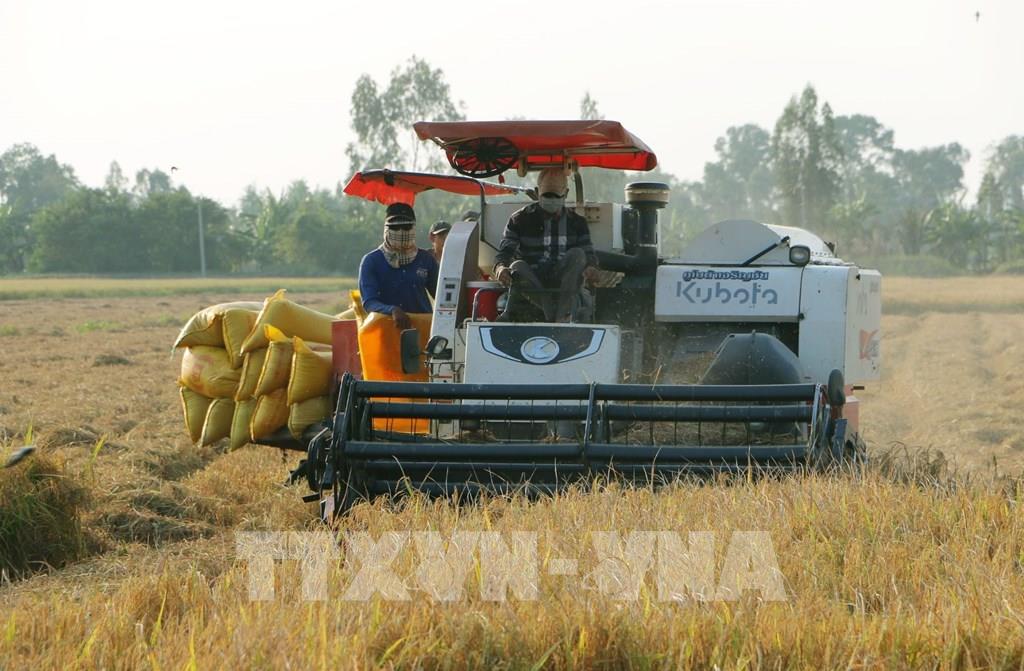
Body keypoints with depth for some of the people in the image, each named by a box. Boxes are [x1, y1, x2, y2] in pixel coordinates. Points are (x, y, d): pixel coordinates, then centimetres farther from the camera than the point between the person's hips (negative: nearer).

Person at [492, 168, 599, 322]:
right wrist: (500, 267, -25)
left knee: (577, 255, -27)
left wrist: (591, 268, -20)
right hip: (532, 282, -1)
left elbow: (589, 253, 7)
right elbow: (504, 252, 1)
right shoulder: (521, 219, 9)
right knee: (518, 267, -33)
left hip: (565, 284, 1)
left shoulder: (576, 223, 13)